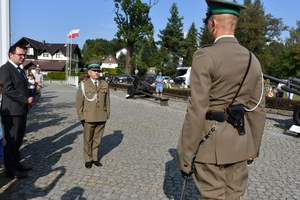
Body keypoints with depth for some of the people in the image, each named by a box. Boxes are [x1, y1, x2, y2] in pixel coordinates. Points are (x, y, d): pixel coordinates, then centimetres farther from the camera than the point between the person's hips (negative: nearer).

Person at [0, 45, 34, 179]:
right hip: (12, 112, -9)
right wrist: (26, 100, -18)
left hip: (21, 110, 9)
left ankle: (17, 163, 30)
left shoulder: (20, 70, 17)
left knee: (18, 140, 17)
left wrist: (28, 98, 4)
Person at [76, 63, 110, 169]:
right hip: (89, 118, -2)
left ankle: (95, 158, 27)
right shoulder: (83, 85, -2)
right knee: (88, 140, 9)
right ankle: (88, 159, 25)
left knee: (97, 139, 12)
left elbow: (107, 101, 8)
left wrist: (108, 114, 6)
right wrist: (81, 117, -4)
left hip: (102, 118, 2)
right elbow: (79, 103, -2)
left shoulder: (105, 84, 5)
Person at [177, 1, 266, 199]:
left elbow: (197, 110, -19)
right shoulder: (253, 60, 5)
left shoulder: (205, 56, -15)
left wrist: (186, 156, -11)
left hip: (210, 143, -6)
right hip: (239, 143, 6)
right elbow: (257, 110, 8)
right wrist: (253, 148, 18)